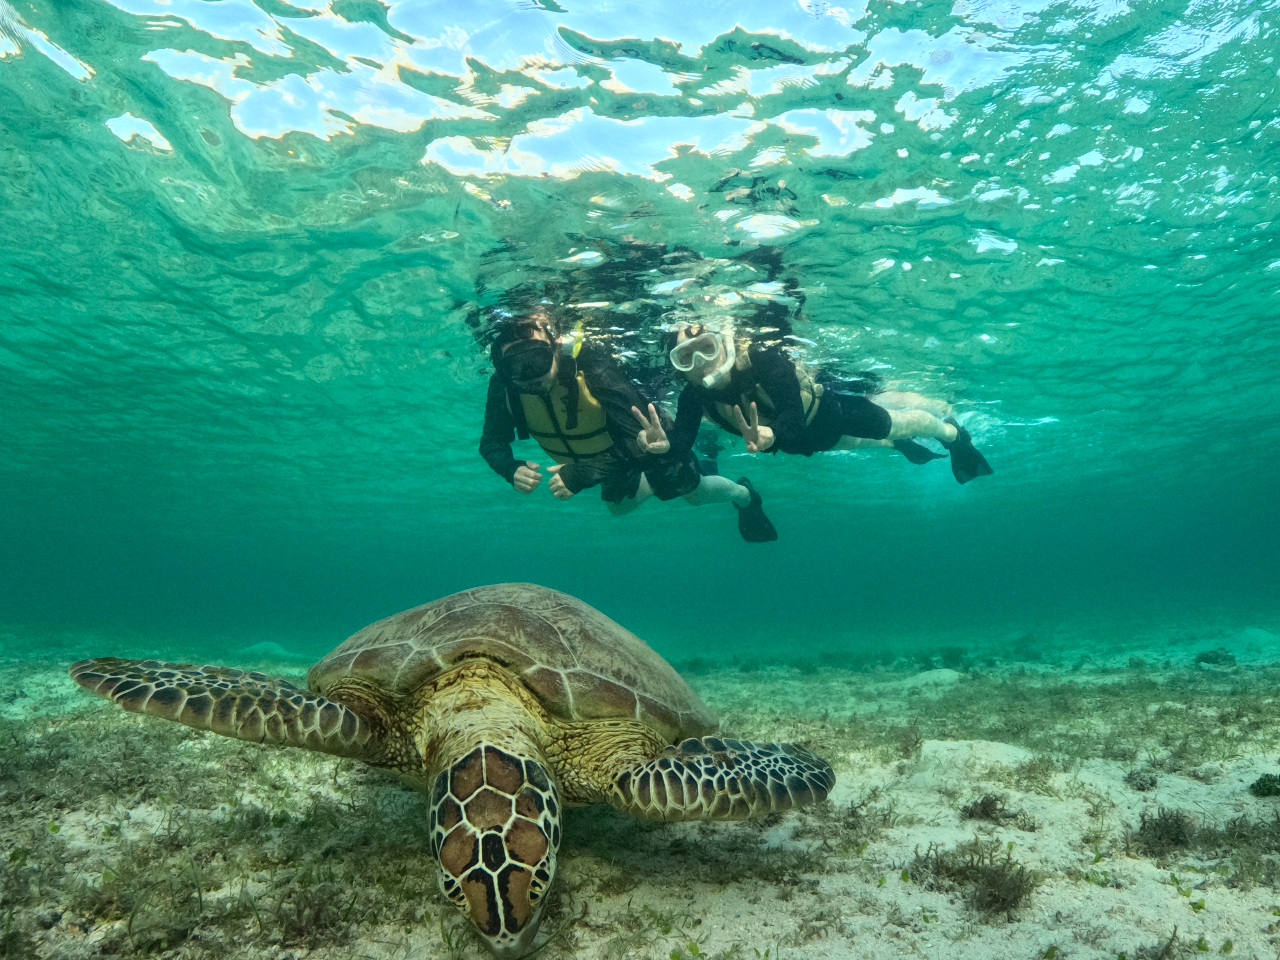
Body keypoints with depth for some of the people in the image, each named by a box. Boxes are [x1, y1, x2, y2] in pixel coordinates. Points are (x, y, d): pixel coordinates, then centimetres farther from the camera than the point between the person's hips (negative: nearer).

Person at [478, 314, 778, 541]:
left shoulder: (594, 368, -44)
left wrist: (580, 476, -55)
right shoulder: (503, 387, -30)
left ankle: (743, 493, 50)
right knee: (620, 505, 31)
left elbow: (636, 441, -47)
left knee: (694, 493, 18)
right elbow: (491, 442, -18)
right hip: (605, 456, 5)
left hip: (645, 441, -5)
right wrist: (512, 470, -41)